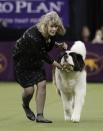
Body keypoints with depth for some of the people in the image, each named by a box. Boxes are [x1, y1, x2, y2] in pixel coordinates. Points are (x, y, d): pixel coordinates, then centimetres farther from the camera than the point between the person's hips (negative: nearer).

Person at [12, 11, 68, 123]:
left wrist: (59, 45, -12)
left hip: (35, 60, 6)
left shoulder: (51, 33, -14)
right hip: (22, 60, -6)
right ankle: (26, 106, 29)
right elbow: (42, 54, -28)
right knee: (29, 89, -7)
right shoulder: (33, 35, -37)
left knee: (42, 84, -7)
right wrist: (57, 65, -21)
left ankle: (39, 116, -2)